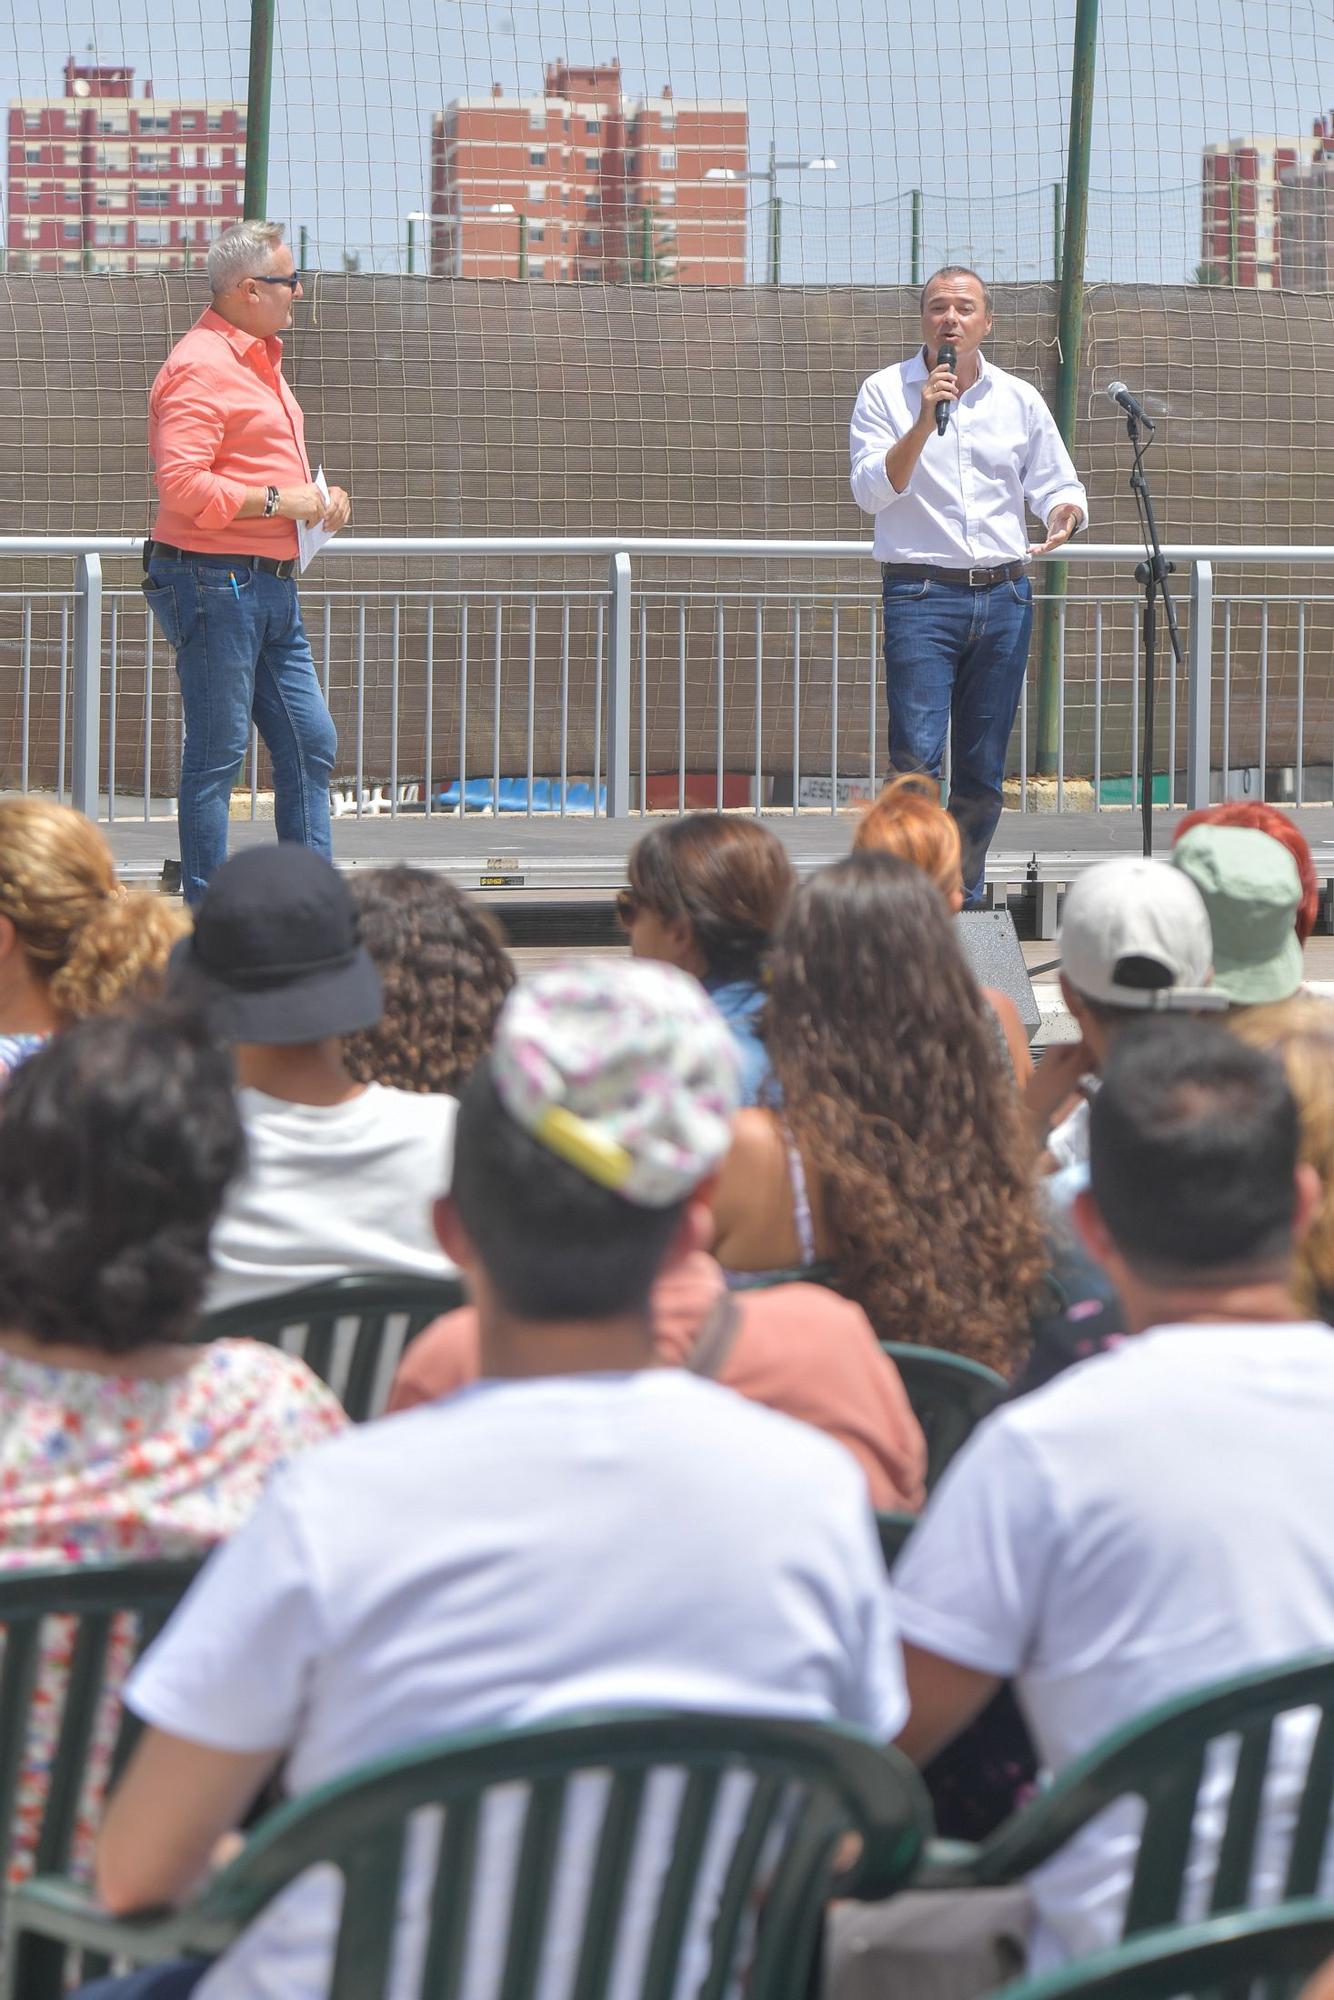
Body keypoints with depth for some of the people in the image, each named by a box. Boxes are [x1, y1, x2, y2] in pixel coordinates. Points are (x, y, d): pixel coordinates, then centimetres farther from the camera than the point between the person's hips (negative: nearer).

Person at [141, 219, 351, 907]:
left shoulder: (259, 359, 18)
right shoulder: (199, 367, -14)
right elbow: (181, 486, -24)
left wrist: (316, 497, 13)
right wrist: (277, 501, -18)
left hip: (271, 587, 10)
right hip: (214, 580, -10)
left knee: (309, 744, 11)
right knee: (217, 753, -6)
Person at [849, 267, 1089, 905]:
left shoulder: (1019, 400, 11)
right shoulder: (885, 392, 2)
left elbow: (1058, 486, 14)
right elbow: (871, 490, -8)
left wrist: (1063, 517, -10)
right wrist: (924, 423, -19)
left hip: (1004, 596, 3)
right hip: (922, 595, -3)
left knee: (983, 770, 6)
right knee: (917, 757, -16)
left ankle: (965, 899, 16)